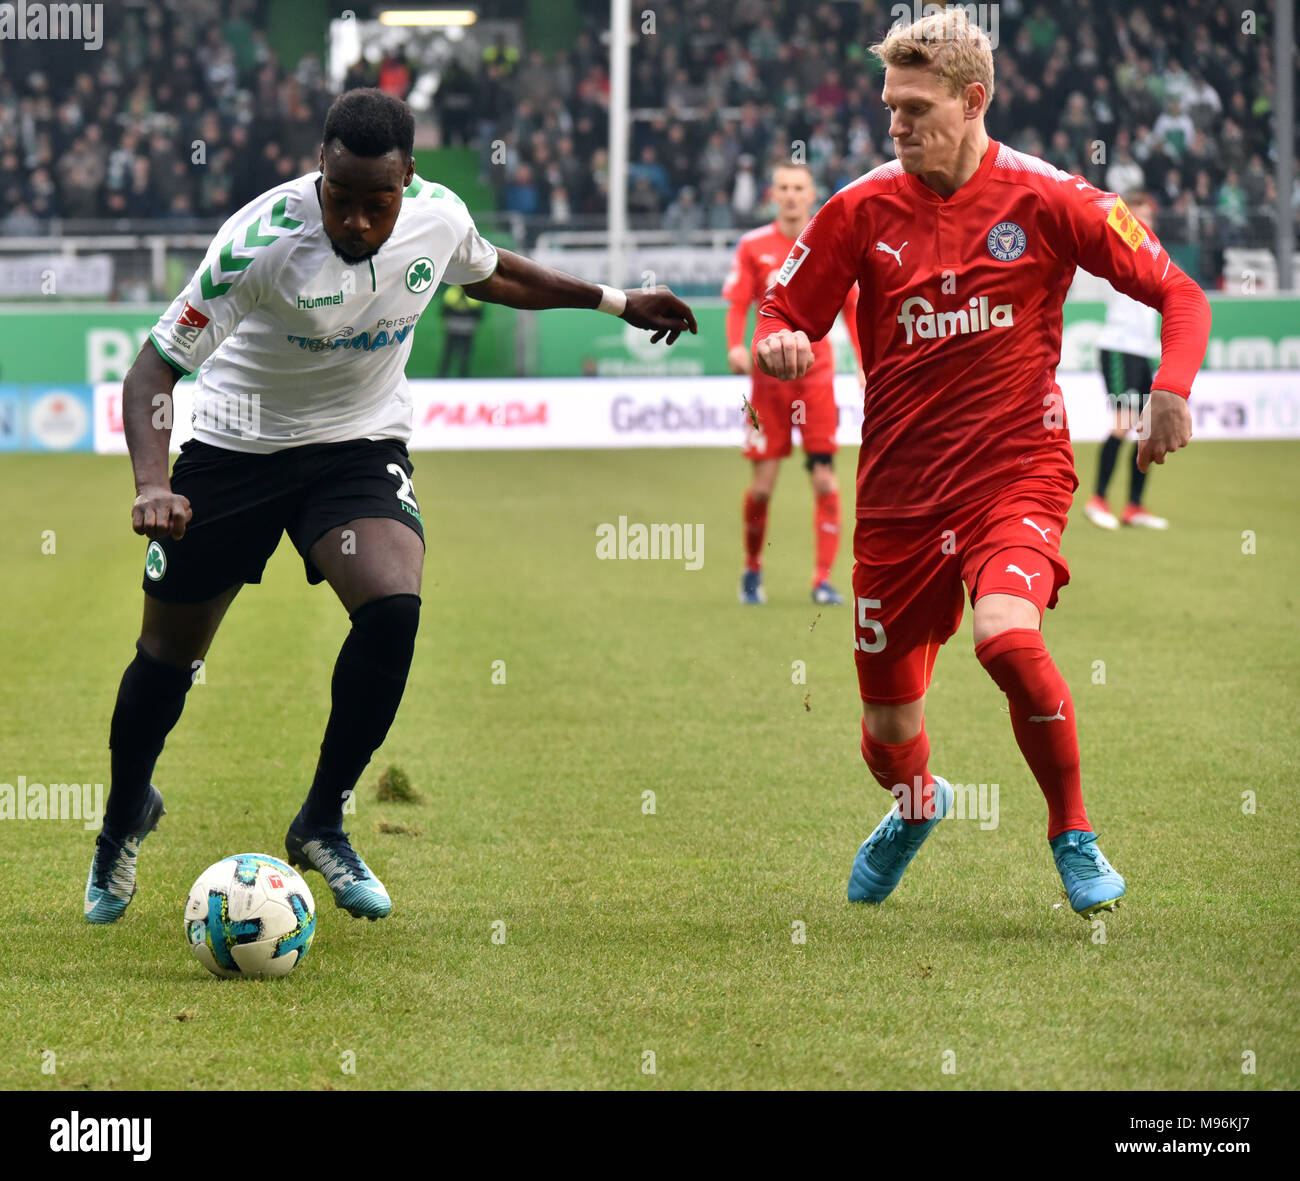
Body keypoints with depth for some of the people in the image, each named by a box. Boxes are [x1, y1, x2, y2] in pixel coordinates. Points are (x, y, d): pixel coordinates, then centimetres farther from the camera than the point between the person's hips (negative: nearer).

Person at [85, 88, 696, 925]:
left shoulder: (439, 217, -13)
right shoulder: (263, 238, -27)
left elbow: (489, 273, 14)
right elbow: (156, 367, -25)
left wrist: (614, 302, 18)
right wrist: (152, 485, -41)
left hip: (360, 447, 2)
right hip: (236, 446, -2)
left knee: (393, 606, -25)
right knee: (169, 657, 5)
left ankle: (322, 824, -5)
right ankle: (126, 815, 38)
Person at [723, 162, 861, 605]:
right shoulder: (753, 246, 2)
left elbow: (852, 307, 9)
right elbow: (736, 305, 1)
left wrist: (865, 365, 2)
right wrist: (736, 347, -17)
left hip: (816, 374, 0)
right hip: (769, 371, 0)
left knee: (824, 478, -8)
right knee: (763, 481, -2)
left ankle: (823, 579, -3)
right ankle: (752, 570, 19)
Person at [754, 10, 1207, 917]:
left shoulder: (1046, 199, -6)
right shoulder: (863, 211, 0)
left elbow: (1178, 294, -1)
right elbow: (783, 318, 8)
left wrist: (1171, 390, -19)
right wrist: (779, 347, -16)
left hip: (1017, 472, -3)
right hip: (898, 492, 3)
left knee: (1008, 637, -32)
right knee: (888, 734, 7)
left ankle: (1074, 834, -8)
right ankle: (916, 808, 46)